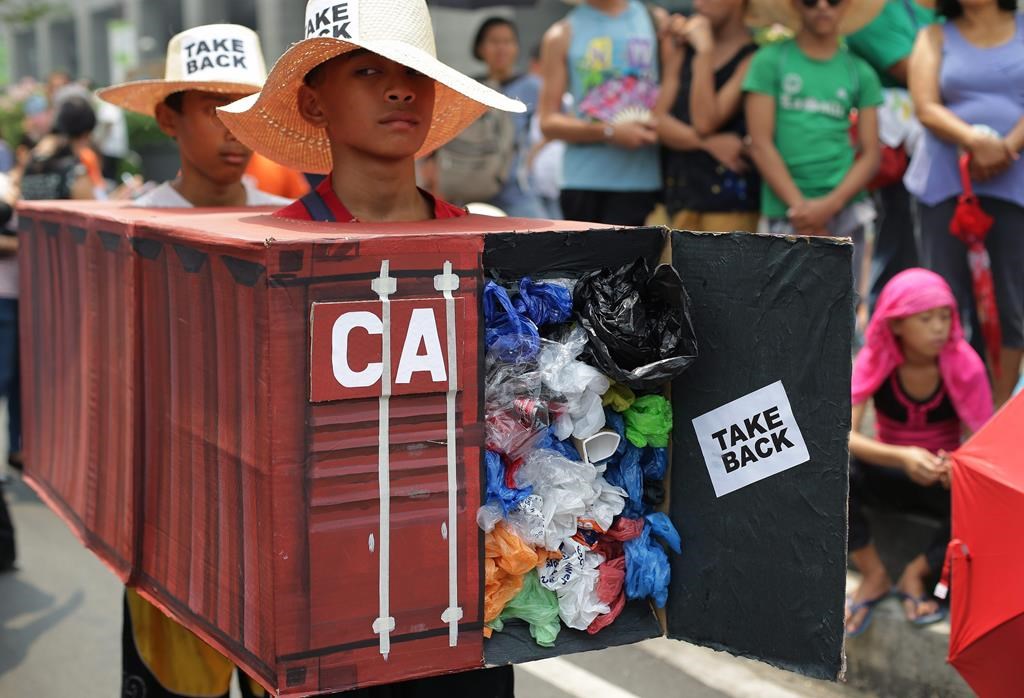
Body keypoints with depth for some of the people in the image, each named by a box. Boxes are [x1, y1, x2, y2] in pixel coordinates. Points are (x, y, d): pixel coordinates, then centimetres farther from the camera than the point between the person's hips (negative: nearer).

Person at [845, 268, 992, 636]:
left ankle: (916, 573, -8)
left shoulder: (965, 365, -15)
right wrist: (903, 457, -44)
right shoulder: (875, 361, -15)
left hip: (942, 484, 0)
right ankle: (874, 575, -10)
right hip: (890, 478, 0)